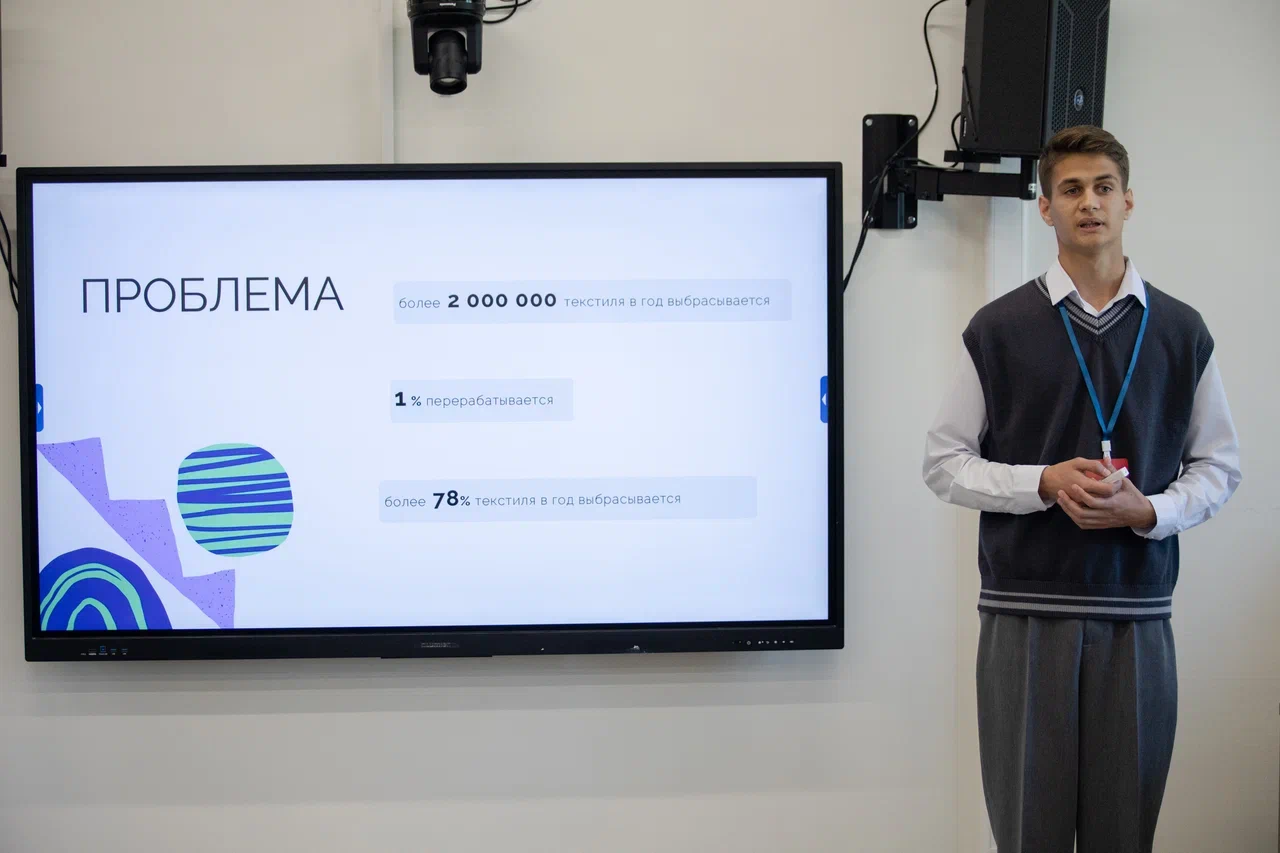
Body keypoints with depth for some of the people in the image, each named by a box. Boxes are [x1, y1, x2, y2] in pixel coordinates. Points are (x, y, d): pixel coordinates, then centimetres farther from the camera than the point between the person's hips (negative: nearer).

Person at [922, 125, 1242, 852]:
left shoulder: (1181, 332, 7)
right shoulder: (999, 329, 2)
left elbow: (1219, 466, 10)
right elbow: (945, 463, 3)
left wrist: (1148, 511, -9)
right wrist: (1045, 483, -13)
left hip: (1138, 613, 1)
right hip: (1026, 609, -1)